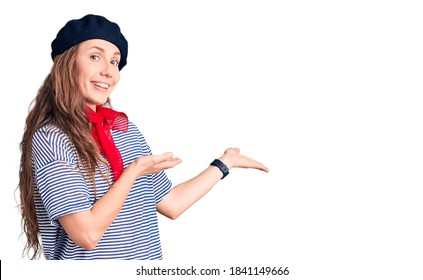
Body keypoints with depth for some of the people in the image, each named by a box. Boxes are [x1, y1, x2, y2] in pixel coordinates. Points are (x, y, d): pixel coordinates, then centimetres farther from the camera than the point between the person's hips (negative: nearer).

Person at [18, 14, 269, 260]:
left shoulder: (126, 129, 1)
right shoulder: (49, 138, -17)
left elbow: (172, 204, 5)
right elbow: (87, 234, -23)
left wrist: (225, 162, 11)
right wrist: (134, 171, -16)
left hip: (146, 255, 6)